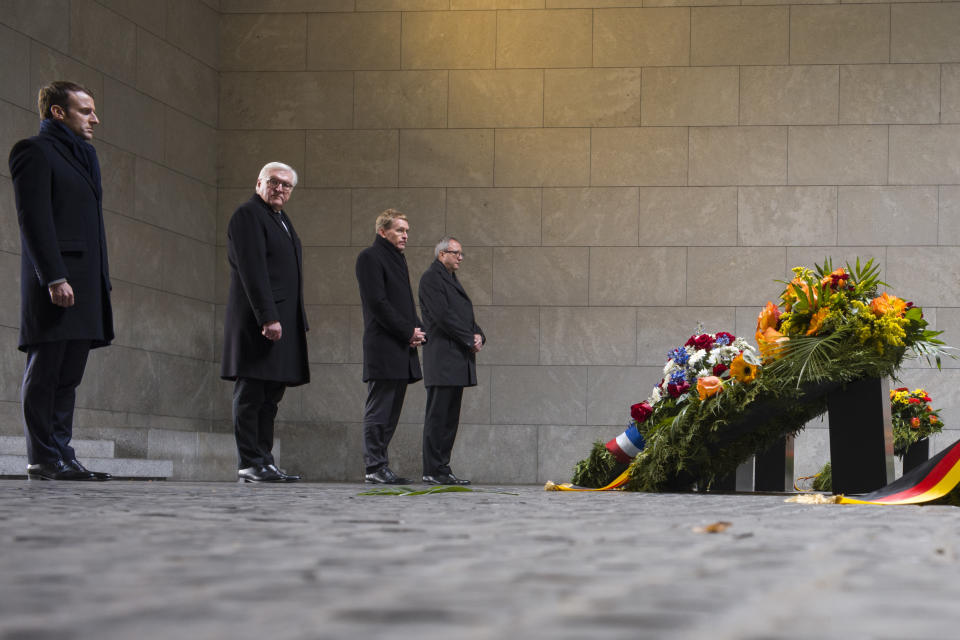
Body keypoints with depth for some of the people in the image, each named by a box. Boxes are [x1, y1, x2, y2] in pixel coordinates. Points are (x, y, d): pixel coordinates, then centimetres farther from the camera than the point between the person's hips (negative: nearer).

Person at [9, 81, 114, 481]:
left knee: (68, 377, 7)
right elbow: (34, 219, -13)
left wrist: (102, 282, 17)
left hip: (85, 283, 9)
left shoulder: (82, 156, 25)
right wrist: (54, 278, -21)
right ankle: (43, 461, -5)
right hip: (56, 283, -9)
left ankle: (62, 455, 8)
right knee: (44, 373, -6)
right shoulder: (35, 151, -3)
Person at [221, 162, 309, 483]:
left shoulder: (281, 219, 23)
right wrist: (268, 318, -22)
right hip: (258, 322, -9)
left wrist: (298, 322, 18)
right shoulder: (248, 215, -6)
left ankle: (264, 461, 8)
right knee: (251, 394, -7)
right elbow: (253, 271, -16)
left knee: (270, 396, 7)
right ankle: (250, 465, -7)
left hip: (283, 322, 9)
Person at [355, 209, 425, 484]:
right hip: (383, 349, -9)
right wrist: (408, 331, -13)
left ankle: (380, 466, 11)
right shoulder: (370, 257, -6)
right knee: (378, 410, -7)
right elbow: (377, 303, -14)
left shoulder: (397, 258, 22)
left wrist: (418, 330, 5)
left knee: (391, 411, 8)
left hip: (402, 349, 9)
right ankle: (375, 467, -6)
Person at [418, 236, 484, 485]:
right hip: (442, 358, -9)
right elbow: (443, 315, -16)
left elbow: (466, 316, 22)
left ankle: (442, 469, 10)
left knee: (450, 417, 8)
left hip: (457, 361, 9)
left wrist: (478, 335, 3)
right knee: (438, 416, -9)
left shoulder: (452, 279, 23)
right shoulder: (431, 278, -7)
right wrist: (470, 340, -12)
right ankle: (433, 471, -8)